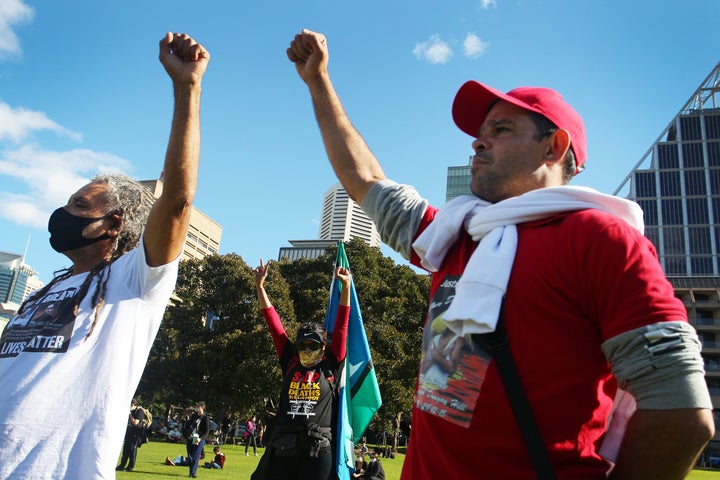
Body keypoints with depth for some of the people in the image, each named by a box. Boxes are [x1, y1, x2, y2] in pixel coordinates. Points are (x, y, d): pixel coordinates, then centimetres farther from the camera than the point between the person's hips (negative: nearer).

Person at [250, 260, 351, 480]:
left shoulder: (331, 366, 7)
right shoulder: (290, 363, 12)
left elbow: (341, 326, 3)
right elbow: (273, 323, 12)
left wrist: (346, 285, 1)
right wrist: (260, 285, 14)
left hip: (317, 449, -2)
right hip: (283, 447, 3)